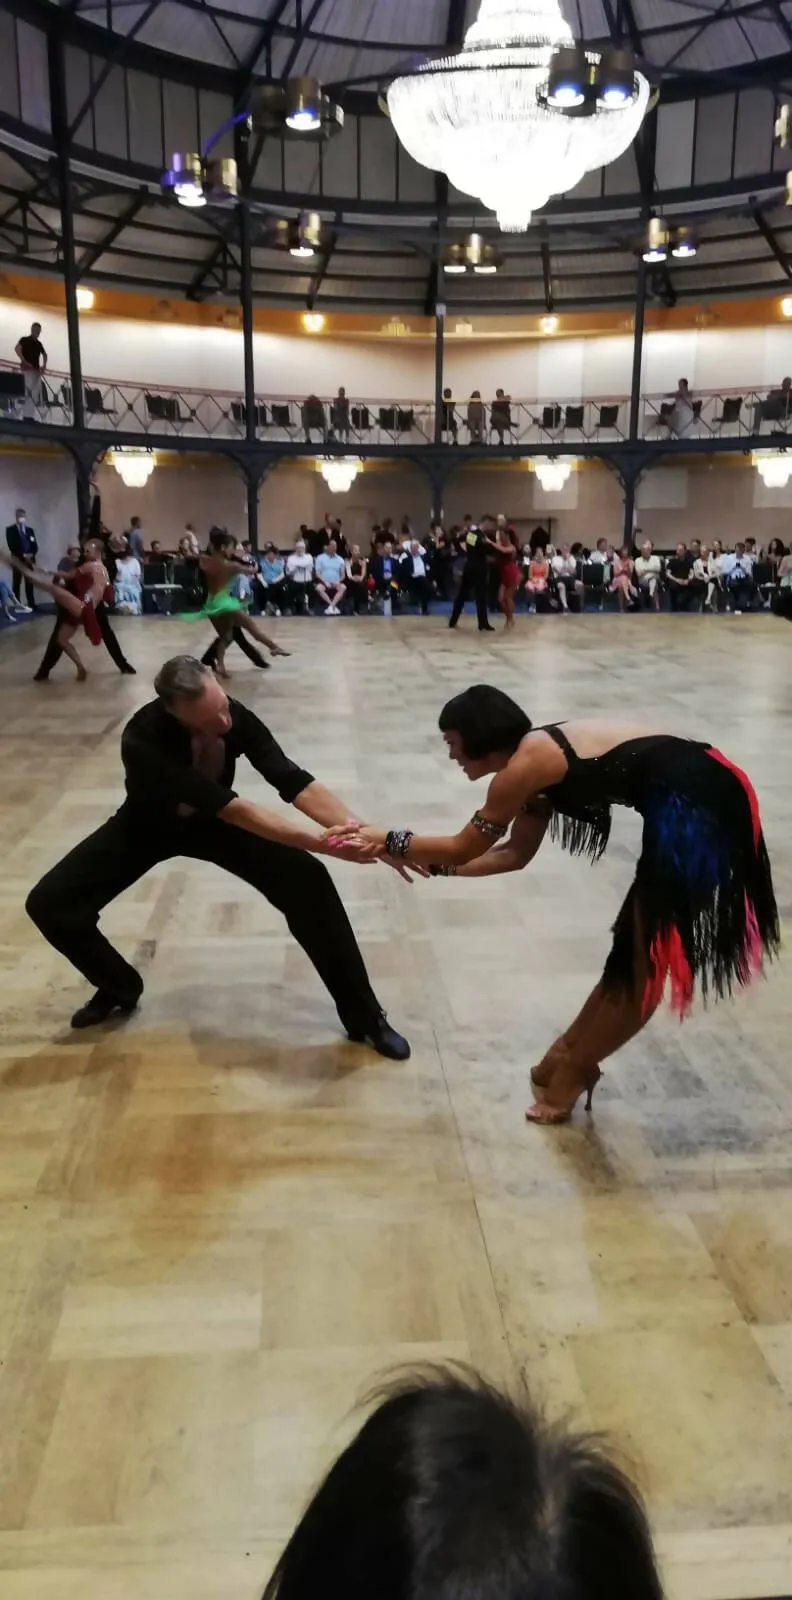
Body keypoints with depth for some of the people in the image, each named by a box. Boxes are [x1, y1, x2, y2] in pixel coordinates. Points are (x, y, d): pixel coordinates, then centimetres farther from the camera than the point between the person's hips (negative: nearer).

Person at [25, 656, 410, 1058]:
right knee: (50, 904, -16)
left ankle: (364, 1017, -6)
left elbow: (295, 782, -31)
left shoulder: (233, 716, -30)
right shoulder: (143, 740, -42)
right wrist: (321, 843, -49)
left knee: (308, 881, -20)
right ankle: (119, 987, 15)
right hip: (149, 825, -1)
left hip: (212, 819, 2)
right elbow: (232, 809, -45)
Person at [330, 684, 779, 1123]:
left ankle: (572, 1070, 21)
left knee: (643, 966, 7)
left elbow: (466, 847, -2)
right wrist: (432, 863, 22)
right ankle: (571, 1058, 31)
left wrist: (391, 841, 10)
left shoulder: (526, 763, -11)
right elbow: (515, 852, 22)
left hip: (696, 805, -9)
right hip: (693, 798, 9)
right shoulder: (541, 758, 16)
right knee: (635, 956, 18)